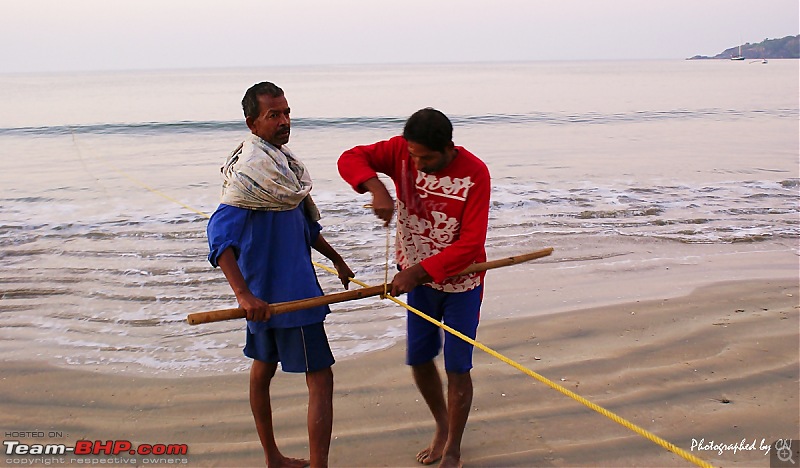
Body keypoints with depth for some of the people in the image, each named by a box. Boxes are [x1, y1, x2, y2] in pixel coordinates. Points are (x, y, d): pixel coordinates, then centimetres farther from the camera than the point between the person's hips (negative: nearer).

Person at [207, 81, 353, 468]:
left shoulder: (280, 160, 10)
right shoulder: (250, 170, -21)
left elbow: (303, 221, 20)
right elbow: (220, 233, -30)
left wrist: (335, 259, 25)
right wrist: (243, 294, -40)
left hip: (268, 289, 10)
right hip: (285, 293, -10)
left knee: (264, 367, 19)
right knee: (320, 379, -5)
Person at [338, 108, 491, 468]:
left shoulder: (474, 174, -23)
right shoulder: (401, 151, -13)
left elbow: (471, 244, -26)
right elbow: (350, 158, -18)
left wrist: (419, 271, -31)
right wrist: (376, 187, -37)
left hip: (460, 281, -4)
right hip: (418, 277, 4)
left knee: (456, 368, 4)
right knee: (418, 360, 12)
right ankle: (442, 426, 39)